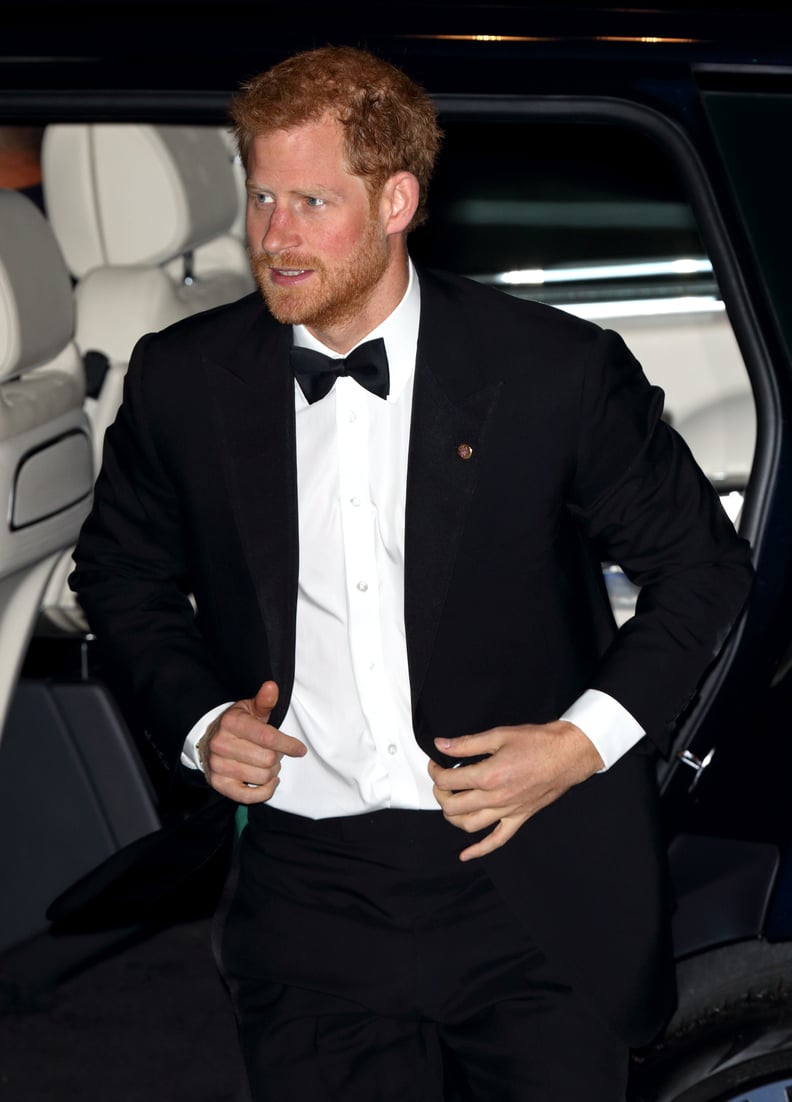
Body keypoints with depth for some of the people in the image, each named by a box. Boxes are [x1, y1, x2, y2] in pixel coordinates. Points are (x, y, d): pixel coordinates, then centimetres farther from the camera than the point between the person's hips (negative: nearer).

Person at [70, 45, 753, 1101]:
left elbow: (703, 564, 4)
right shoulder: (182, 381, 1)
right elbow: (122, 570, 18)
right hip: (310, 896, 2)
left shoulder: (558, 369, -6)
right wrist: (197, 718, 2)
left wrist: (586, 740, -7)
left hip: (537, 899, -1)